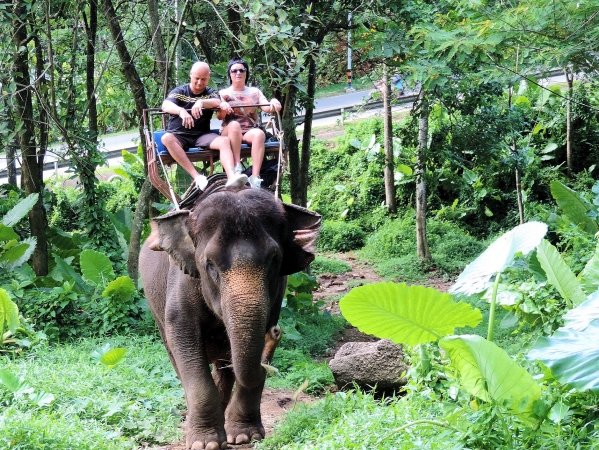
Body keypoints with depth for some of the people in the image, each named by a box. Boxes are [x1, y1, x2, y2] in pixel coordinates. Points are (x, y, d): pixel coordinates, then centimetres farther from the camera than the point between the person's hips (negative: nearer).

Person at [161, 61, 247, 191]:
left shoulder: (211, 93, 13)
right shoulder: (179, 92, 6)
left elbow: (217, 102, -13)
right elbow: (166, 105, -15)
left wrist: (201, 102, -35)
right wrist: (181, 111, -38)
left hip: (202, 135, 2)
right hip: (179, 136, -2)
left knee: (225, 141, -26)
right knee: (167, 138, -35)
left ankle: (232, 177, -48)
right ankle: (197, 177, -42)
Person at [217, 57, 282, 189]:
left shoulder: (254, 92, 19)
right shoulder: (224, 93, 14)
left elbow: (266, 107, 3)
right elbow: (219, 116, 1)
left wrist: (273, 103, -20)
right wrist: (223, 107, -22)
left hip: (250, 131, 1)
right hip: (230, 132, -1)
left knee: (259, 133, -35)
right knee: (234, 124, -37)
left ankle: (255, 177, -45)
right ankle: (237, 168, -43)